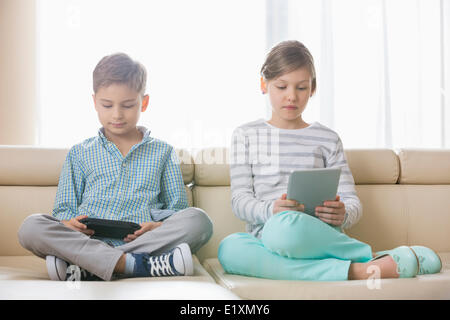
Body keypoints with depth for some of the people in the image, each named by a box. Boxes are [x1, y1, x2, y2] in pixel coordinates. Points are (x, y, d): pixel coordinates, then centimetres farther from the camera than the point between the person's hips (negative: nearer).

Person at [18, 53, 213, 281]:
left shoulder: (162, 152, 18)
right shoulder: (80, 154, 19)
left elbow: (177, 208, 16)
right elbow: (63, 208, 17)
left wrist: (159, 227, -8)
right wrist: (69, 223, -9)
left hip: (145, 242, 0)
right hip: (89, 243, 0)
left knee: (198, 220, -28)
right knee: (31, 227, -26)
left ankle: (85, 269, -30)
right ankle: (139, 265, -35)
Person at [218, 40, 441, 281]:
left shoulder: (327, 139, 15)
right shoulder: (246, 136, 14)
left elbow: (352, 201, 10)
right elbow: (240, 199, 4)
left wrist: (342, 214, -16)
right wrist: (271, 210, -20)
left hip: (317, 236, -2)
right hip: (263, 237, 2)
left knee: (283, 226, -40)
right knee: (229, 248, -38)